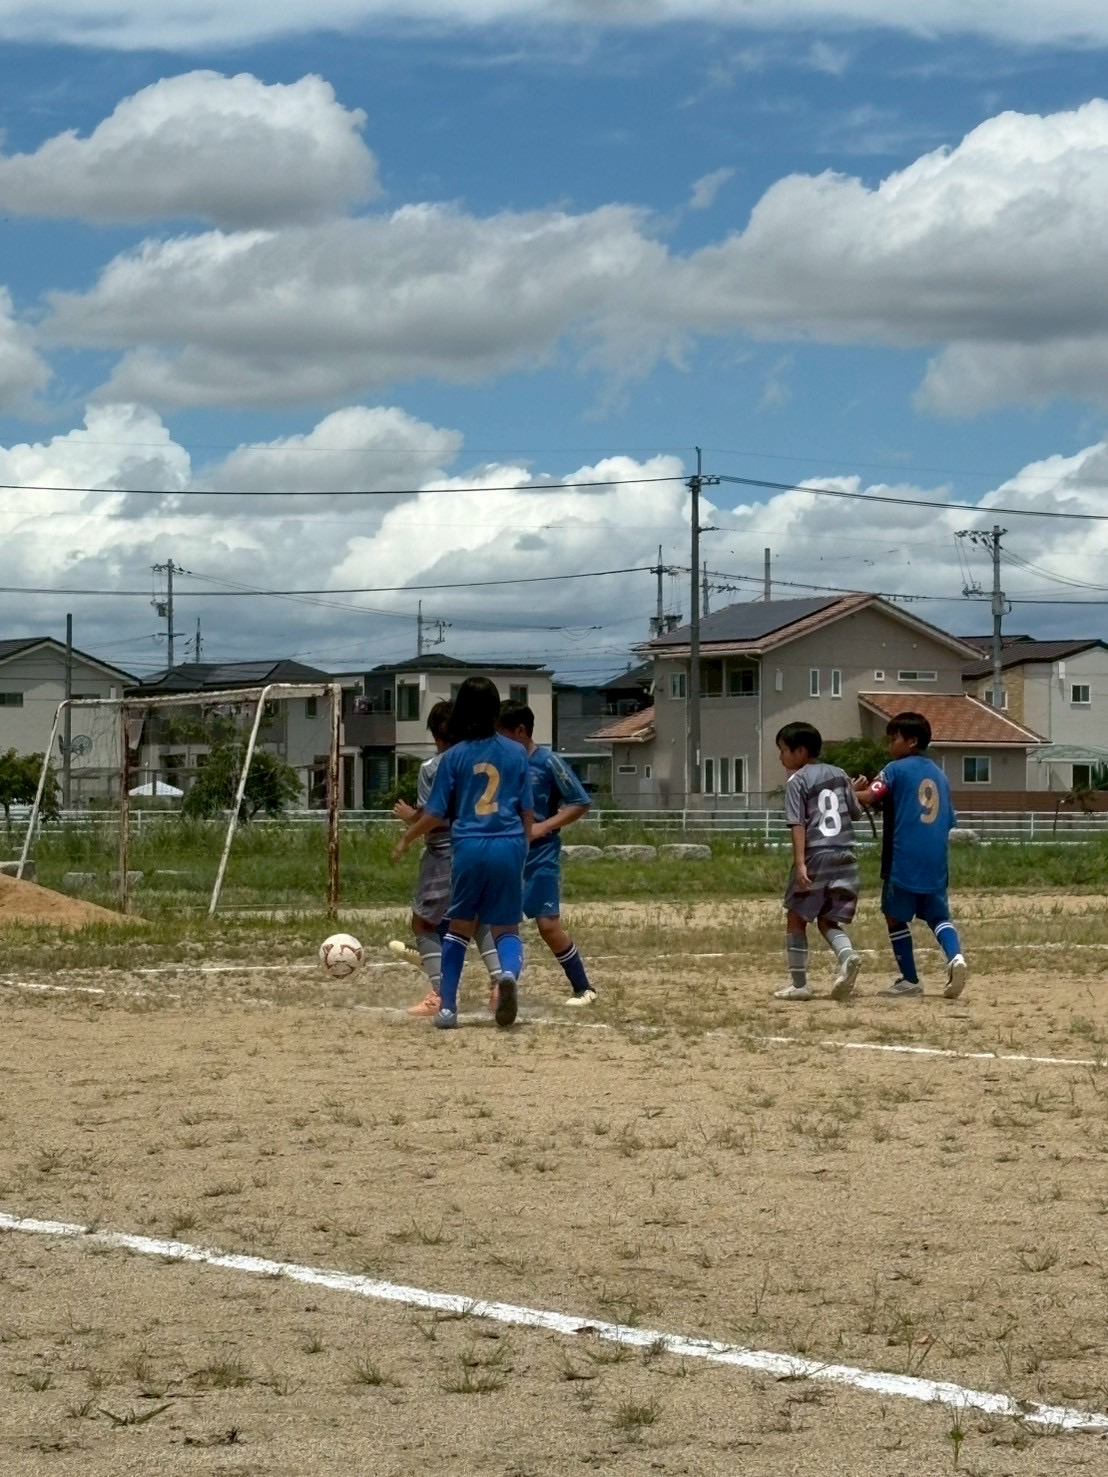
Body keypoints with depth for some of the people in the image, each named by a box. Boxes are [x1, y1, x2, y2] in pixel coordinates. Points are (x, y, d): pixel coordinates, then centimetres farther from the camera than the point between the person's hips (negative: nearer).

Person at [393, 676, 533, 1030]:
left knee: (459, 926, 16)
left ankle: (447, 1007, 13)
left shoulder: (454, 756, -1)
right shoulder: (515, 753, 5)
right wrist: (524, 848, 24)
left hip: (469, 848, -1)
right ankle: (509, 972, -27)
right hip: (509, 847, 1)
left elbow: (435, 814, 1)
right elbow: (528, 810, 10)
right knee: (506, 928, 7)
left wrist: (406, 839, 17)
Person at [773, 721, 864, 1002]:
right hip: (845, 856, 5)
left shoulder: (797, 781, -3)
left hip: (815, 856, -5)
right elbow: (855, 813, 17)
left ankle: (799, 984, 10)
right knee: (828, 920, 13)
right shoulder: (839, 775, 13)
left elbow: (798, 824, -12)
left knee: (797, 918, 9)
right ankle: (847, 954, -18)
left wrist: (800, 863, -19)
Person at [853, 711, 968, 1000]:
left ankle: (909, 980, 9)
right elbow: (950, 822, 16)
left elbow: (869, 797, -15)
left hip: (903, 861, -6)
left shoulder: (896, 770, -3)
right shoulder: (939, 774, 15)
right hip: (935, 863, 6)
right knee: (938, 915, 12)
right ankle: (955, 956, -16)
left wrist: (853, 792, 5)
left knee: (896, 917, 7)